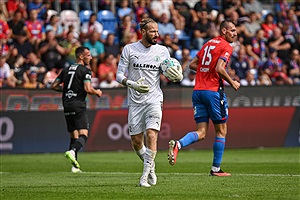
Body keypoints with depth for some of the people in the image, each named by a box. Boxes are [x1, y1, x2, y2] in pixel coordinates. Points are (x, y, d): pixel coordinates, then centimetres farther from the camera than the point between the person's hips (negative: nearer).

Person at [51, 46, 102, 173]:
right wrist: (97, 92, 4)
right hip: (78, 106, -7)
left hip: (67, 106, 7)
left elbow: (54, 86, 14)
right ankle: (72, 151, -38)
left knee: (74, 136, 12)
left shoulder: (66, 70, 15)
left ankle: (75, 166, 8)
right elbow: (88, 89, -15)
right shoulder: (85, 70, -5)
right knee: (83, 135, -11)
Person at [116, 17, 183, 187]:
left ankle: (146, 175, -9)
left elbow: (170, 74, 11)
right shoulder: (129, 49, 0)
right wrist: (132, 84, -19)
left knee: (151, 135, -18)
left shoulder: (162, 51, 4)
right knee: (136, 142, 3)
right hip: (135, 101, 1)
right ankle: (151, 166, 30)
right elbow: (120, 75, 1)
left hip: (154, 100, -1)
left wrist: (178, 77, -12)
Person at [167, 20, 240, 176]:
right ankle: (216, 168, 9)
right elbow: (219, 68, -19)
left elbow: (192, 64, 19)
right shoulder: (226, 47, -6)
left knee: (201, 133, 4)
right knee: (221, 131, 8)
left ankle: (178, 144, -24)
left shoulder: (209, 43, 18)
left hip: (198, 91, 7)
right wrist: (232, 83, -7)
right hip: (213, 91, -7)